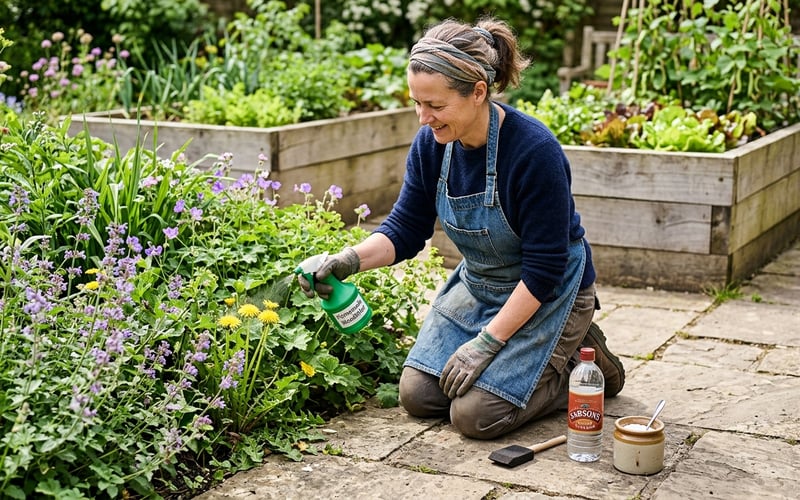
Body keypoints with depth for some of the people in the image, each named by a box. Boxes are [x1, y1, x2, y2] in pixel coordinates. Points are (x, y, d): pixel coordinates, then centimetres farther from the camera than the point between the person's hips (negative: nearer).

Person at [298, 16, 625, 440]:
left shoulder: (534, 151, -31)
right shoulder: (432, 143, -12)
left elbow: (544, 268, -26)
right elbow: (405, 229, -6)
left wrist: (488, 342, -24)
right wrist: (350, 260, -25)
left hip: (548, 294, -6)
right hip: (478, 287, 7)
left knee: (475, 414, -15)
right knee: (418, 396, -1)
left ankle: (581, 364, 7)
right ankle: (513, 360, 19)